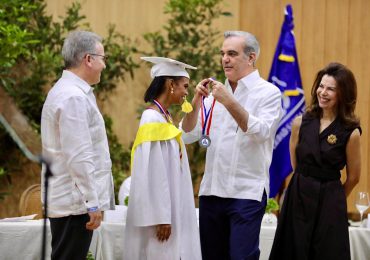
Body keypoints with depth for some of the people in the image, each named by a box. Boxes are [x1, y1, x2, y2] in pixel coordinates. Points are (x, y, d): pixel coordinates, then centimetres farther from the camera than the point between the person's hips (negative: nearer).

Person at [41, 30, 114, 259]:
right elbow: (78, 157, -22)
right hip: (75, 203, -10)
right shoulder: (74, 98, -17)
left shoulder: (65, 92, 16)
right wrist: (93, 204, -19)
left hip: (65, 201, 10)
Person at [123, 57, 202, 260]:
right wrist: (161, 218, -20)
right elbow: (151, 173, -19)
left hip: (172, 209, 9)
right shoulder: (152, 120, -15)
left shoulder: (165, 118, 12)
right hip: (161, 212, -9)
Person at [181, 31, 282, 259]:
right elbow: (189, 135, 9)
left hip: (247, 192, -5)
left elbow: (261, 132, -18)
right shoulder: (215, 92, 13)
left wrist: (230, 103, -26)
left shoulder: (268, 93, -2)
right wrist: (197, 101, -7)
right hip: (211, 190, 6)